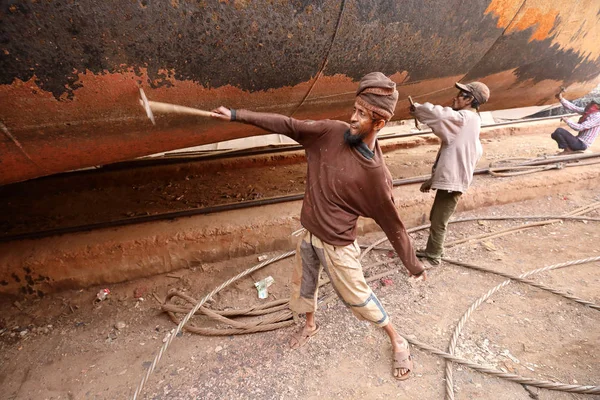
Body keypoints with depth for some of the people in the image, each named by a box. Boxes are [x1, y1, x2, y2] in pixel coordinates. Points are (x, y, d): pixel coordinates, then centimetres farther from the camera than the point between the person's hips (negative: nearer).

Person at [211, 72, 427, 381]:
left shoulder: (376, 174, -23)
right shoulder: (332, 132, -11)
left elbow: (392, 224, -14)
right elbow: (288, 126, -6)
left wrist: (414, 266, -5)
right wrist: (236, 115, -4)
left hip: (337, 244, -5)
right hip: (309, 234, 6)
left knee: (357, 297, 9)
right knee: (303, 283, 24)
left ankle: (397, 342, 36)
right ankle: (310, 325, 55)